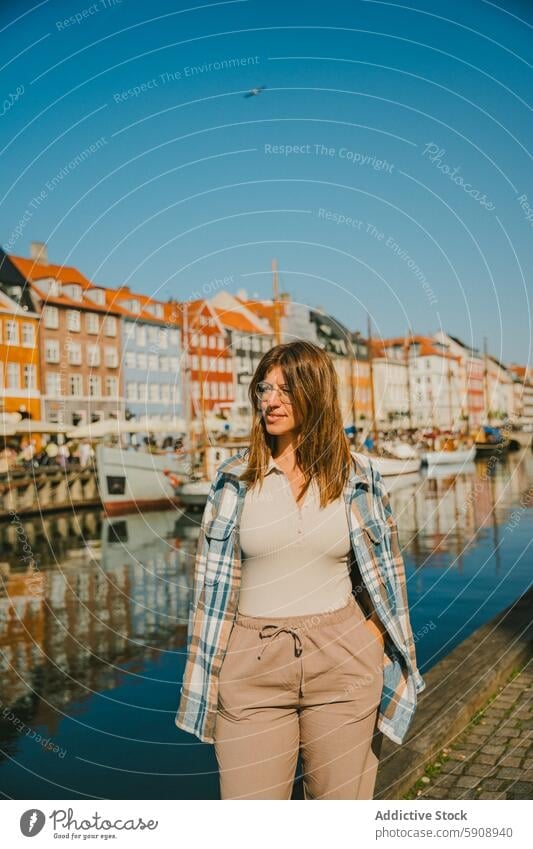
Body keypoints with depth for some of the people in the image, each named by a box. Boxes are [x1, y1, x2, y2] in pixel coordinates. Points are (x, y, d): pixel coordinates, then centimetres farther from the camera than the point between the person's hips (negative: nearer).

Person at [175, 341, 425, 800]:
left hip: (342, 664, 0)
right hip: (252, 669, 0)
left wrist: (372, 658, -1)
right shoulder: (236, 477, 1)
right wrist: (206, 682, 1)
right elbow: (215, 583, 3)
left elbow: (381, 577, 6)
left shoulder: (358, 475, 1)